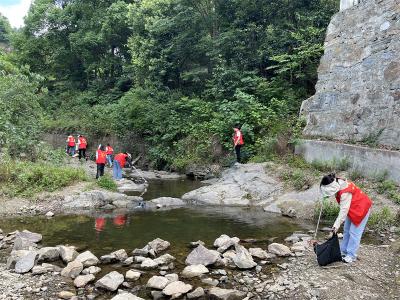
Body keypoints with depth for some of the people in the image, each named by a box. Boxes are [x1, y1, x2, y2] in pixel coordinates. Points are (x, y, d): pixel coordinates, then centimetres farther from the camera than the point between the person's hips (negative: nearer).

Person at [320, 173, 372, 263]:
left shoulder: (345, 193, -35)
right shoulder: (338, 184, -10)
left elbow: (344, 210, -34)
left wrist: (337, 225, -32)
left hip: (361, 208, -9)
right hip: (352, 208, 10)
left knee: (354, 232, -7)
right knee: (346, 230, 12)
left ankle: (351, 255, 0)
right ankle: (343, 251, 20)